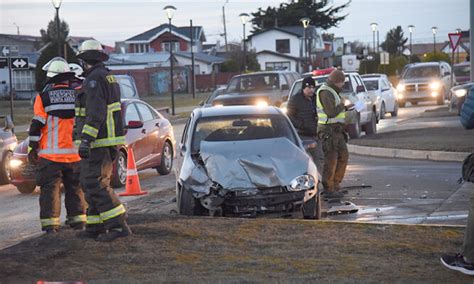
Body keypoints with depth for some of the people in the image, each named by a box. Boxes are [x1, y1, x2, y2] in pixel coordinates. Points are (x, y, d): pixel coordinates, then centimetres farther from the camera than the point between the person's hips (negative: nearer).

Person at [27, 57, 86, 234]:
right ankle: (78, 220, 17)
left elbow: (37, 126, -7)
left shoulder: (44, 97, -6)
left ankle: (50, 223, -4)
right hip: (74, 153, 3)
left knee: (50, 188, 0)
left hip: (51, 153, -3)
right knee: (75, 187, 14)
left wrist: (33, 148, 0)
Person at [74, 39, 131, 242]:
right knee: (91, 184, 14)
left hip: (96, 142, -10)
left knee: (95, 185, -11)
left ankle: (118, 225, -15)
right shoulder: (108, 77, 17)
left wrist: (86, 139, -28)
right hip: (109, 140, 10)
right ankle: (96, 227, 16)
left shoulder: (94, 79, -14)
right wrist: (115, 143, 28)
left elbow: (96, 113, -24)